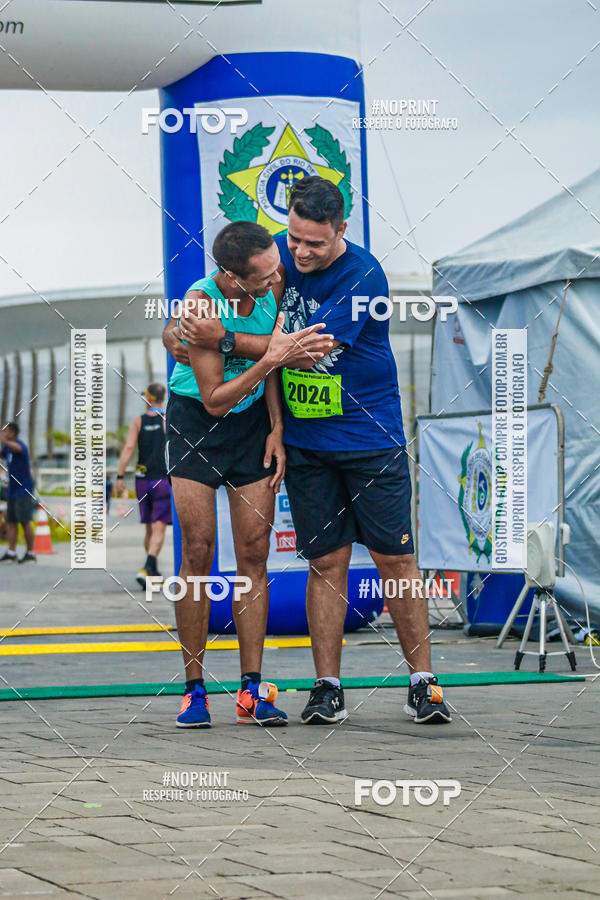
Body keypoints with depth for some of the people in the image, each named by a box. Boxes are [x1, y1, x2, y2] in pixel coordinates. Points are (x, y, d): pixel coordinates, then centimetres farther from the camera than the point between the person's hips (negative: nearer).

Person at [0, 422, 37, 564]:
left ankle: (30, 553, -1)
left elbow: (17, 448, -40)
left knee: (25, 522, -6)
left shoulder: (20, 444, -15)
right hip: (12, 490, 9)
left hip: (23, 491, -9)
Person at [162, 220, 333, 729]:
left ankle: (252, 690, 0)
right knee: (198, 551, -8)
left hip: (253, 421, 4)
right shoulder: (199, 304, -26)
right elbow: (215, 398, -24)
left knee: (254, 553, -2)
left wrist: (277, 427, -2)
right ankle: (194, 690, 0)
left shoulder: (272, 287, -12)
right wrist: (269, 358, -35)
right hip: (195, 422, -4)